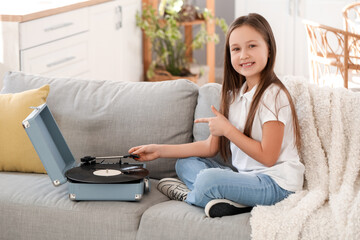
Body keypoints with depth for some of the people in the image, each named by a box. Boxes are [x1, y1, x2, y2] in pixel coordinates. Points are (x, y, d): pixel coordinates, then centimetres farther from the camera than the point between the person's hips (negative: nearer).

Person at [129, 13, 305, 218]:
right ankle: (228, 200, -16)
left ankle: (187, 196, 5)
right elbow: (211, 147, 12)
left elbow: (267, 157, -18)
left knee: (209, 179, -31)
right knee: (185, 164, 10)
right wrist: (159, 150, 9)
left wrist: (227, 129, -13)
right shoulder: (235, 95, 12)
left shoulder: (273, 95, -14)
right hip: (246, 176, 9)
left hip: (277, 183, -9)